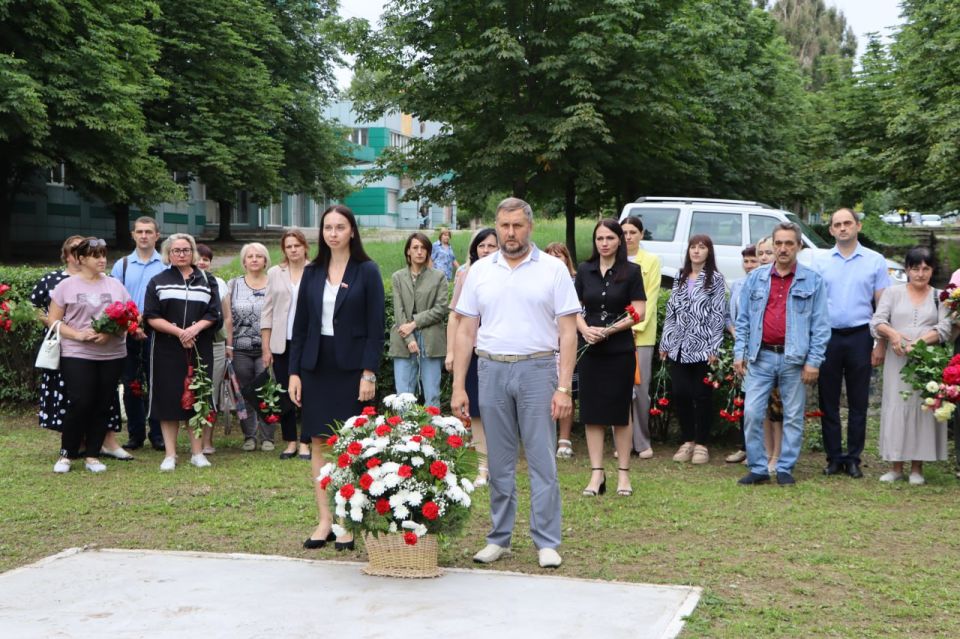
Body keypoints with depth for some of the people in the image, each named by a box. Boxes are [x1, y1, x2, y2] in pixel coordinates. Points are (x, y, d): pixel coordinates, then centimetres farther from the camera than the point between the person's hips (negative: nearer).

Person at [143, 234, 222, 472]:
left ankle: (197, 452, 10)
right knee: (168, 399, -1)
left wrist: (196, 328, -15)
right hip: (167, 351, -1)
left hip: (200, 350, 1)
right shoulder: (158, 282, 8)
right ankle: (170, 454, 5)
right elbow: (152, 317, -1)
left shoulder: (207, 281, 12)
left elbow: (214, 314, 5)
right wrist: (179, 331, -15)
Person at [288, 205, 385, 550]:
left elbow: (376, 326, -4)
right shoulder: (312, 273, 9)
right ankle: (324, 521, 9)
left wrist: (369, 373, -11)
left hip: (351, 366, -4)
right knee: (318, 443, 4)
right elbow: (300, 325, 10)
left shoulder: (367, 272, -1)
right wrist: (294, 371, 3)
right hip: (316, 366, 4)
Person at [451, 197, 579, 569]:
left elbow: (568, 333, -2)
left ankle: (547, 542, 4)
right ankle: (499, 539, 18)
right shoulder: (480, 272, 8)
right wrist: (458, 387, 3)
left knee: (542, 461, -2)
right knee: (499, 462, 9)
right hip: (492, 370, 3)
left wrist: (563, 388, -10)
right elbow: (465, 332, 9)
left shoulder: (553, 269, 1)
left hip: (537, 370, -3)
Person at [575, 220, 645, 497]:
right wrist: (585, 329, -12)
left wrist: (609, 330, -16)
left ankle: (623, 473, 12)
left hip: (620, 350, -3)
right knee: (592, 412, 3)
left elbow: (638, 313, -6)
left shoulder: (631, 271, -1)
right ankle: (597, 473, 10)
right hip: (590, 350, 3)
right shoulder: (585, 271, 8)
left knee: (620, 412, 4)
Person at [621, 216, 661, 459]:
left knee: (640, 388, -5)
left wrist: (637, 327, -9)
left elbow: (651, 297, 0)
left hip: (642, 334, -2)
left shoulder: (651, 261, 6)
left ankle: (642, 442, 3)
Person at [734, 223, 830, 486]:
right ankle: (758, 468, 7)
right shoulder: (755, 278, 9)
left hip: (794, 358, -1)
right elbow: (743, 320, 11)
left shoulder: (812, 281, 2)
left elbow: (820, 324, 0)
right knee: (752, 413, -3)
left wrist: (814, 361, -7)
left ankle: (785, 469, 15)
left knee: (793, 416, 5)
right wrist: (739, 353, 3)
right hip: (761, 356, 2)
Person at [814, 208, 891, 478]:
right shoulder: (821, 263, 6)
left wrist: (881, 344, -4)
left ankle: (853, 459, 13)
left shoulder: (875, 261, 3)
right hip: (827, 337, 1)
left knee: (858, 403, 5)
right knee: (828, 401, 5)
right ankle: (834, 458, 13)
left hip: (860, 337, -1)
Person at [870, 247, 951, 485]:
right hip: (898, 361, 0)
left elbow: (944, 329, -1)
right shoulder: (892, 292, 11)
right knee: (896, 408, -1)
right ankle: (896, 467, 7)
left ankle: (917, 467, 6)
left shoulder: (940, 297, 11)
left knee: (924, 408, -2)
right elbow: (877, 322, 1)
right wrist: (892, 333, -20)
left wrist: (920, 341, -18)